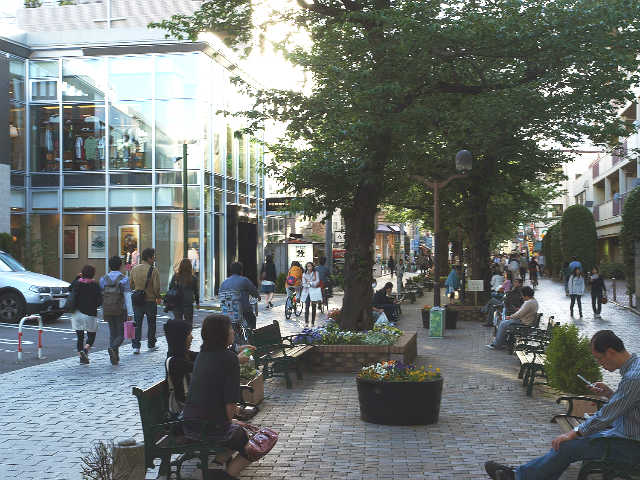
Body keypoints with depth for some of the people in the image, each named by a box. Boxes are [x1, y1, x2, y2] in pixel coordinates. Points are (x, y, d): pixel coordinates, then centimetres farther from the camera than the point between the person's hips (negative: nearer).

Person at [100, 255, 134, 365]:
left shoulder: (104, 279, 6)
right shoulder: (124, 279, -6)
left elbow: (101, 296, 8)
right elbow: (127, 297, -11)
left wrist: (103, 312, 17)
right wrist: (130, 313, -11)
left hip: (107, 310, 4)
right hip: (120, 311, -4)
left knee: (112, 334, 12)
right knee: (121, 334, 4)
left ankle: (115, 358, 8)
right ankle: (113, 348, -25)